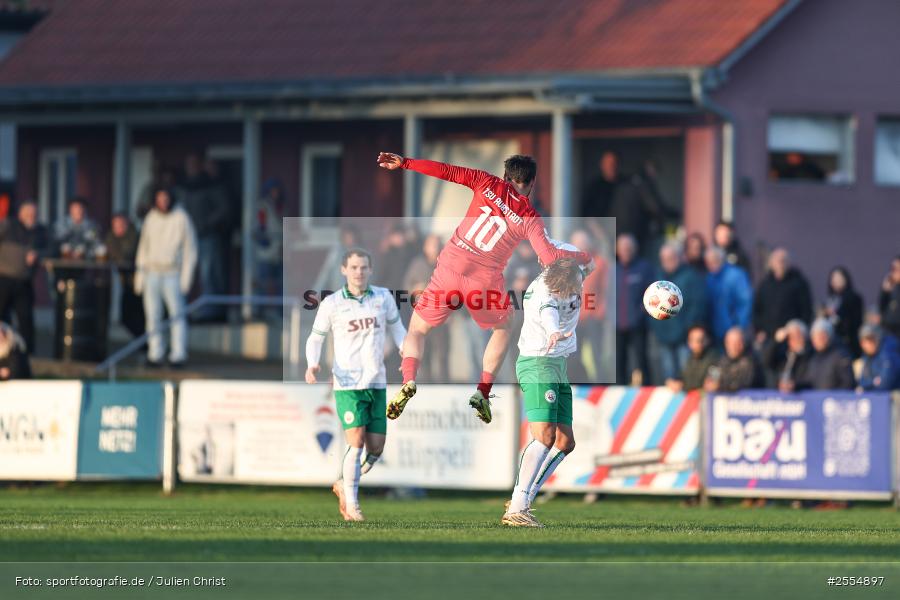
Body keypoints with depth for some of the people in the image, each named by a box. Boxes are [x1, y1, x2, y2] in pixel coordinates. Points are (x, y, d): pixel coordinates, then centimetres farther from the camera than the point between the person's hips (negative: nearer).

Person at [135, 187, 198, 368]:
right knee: (153, 315, 2)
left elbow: (190, 249, -2)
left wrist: (186, 276, -9)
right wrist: (139, 274, 12)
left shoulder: (182, 219, -4)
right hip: (152, 272, 4)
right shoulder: (151, 219, 10)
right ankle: (155, 354, 8)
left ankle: (178, 355, -12)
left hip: (172, 273, -4)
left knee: (177, 313, -11)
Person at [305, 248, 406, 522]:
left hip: (376, 384, 4)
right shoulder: (331, 304, -2)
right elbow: (315, 338, 5)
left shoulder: (383, 297, 5)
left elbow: (396, 329, 18)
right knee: (356, 442, -15)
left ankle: (344, 484, 28)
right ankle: (351, 505, -6)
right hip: (347, 384, -4)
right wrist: (312, 364, -14)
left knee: (375, 449, 2)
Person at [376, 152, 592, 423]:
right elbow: (549, 257, -7)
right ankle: (483, 391, 12)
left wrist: (404, 163, 3)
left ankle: (408, 382, -11)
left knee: (417, 329, 17)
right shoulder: (530, 219, 1)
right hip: (484, 282, -1)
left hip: (450, 268, 1)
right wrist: (582, 257, 10)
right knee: (502, 330, 29)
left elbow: (447, 172, -1)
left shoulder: (488, 183, 5)